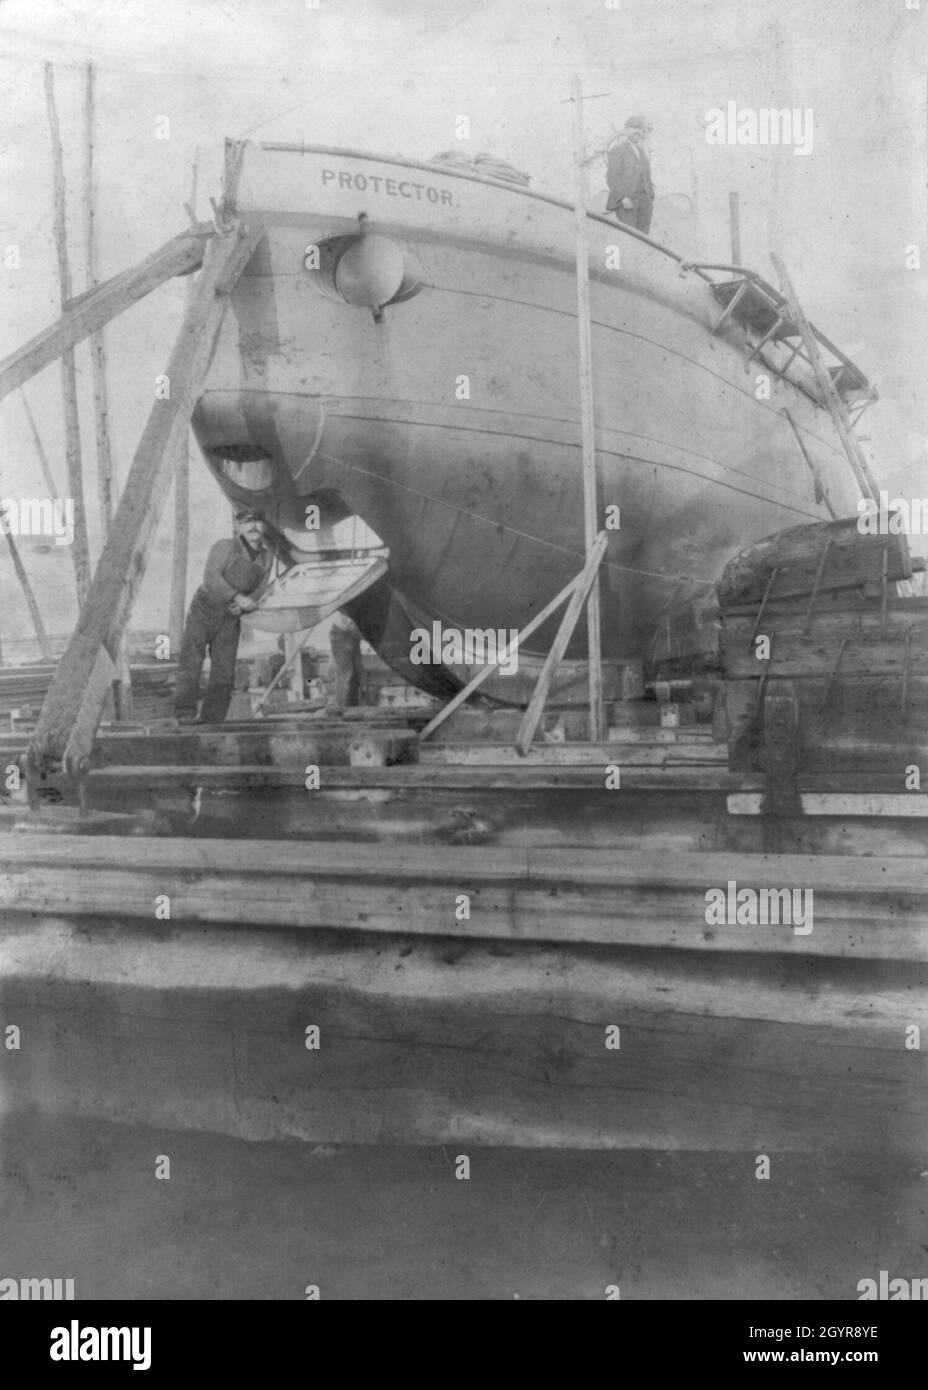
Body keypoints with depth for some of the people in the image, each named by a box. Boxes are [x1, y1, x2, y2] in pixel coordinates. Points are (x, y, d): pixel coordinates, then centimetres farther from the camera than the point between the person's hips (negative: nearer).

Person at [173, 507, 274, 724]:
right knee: (191, 660, -12)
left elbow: (260, 590, 6)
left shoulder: (266, 558, 6)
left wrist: (243, 607, -15)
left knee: (224, 671, -1)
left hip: (231, 619, 4)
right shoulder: (224, 547, -9)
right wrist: (238, 597, -31)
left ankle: (212, 719, 5)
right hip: (204, 608, -4)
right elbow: (212, 577, -21)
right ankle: (185, 713, -11)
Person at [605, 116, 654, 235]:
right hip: (626, 200, -7)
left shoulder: (641, 152, 21)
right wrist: (623, 197, -21)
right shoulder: (618, 150, -2)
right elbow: (612, 177, -11)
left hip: (644, 199, 7)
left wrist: (651, 199, 13)